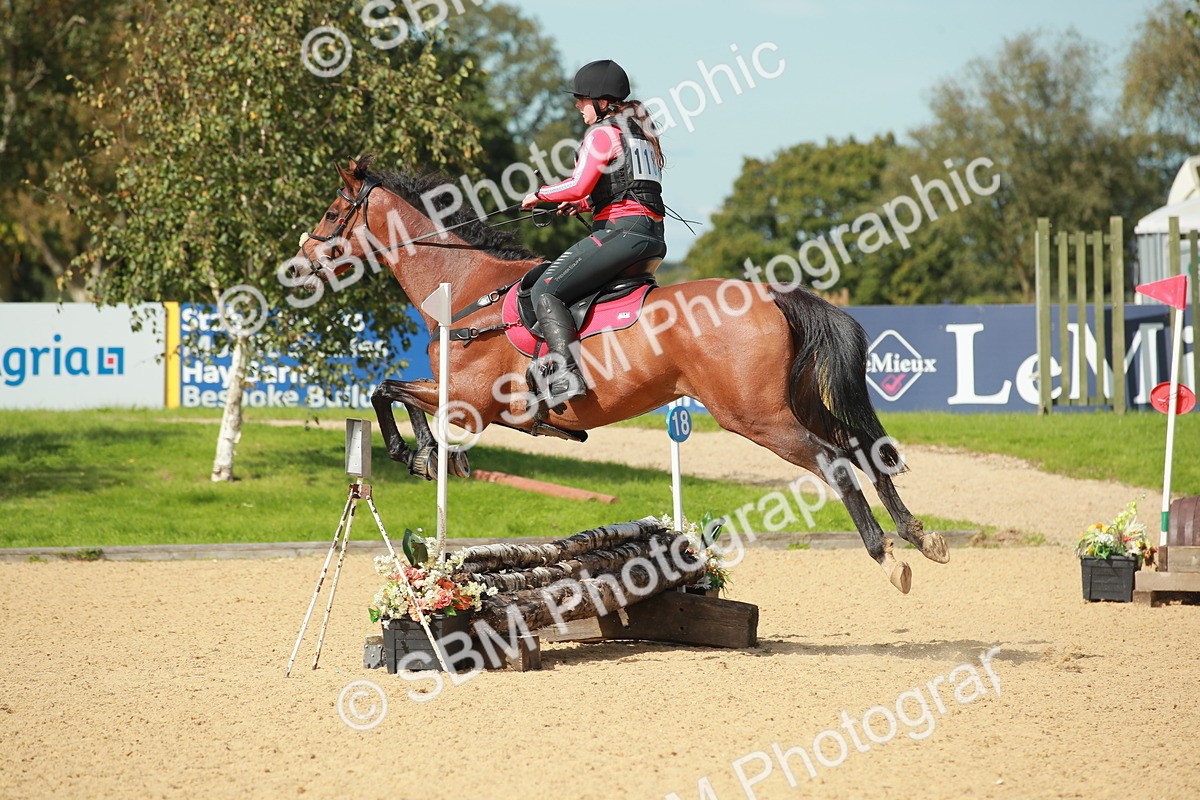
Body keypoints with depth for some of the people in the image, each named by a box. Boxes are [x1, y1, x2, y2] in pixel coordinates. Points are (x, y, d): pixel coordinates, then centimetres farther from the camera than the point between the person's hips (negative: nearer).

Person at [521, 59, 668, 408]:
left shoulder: (602, 133, -5)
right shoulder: (641, 131, 23)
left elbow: (579, 186, -14)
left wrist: (540, 195, 2)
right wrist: (586, 204, 22)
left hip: (621, 231, -10)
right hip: (653, 236, 10)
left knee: (546, 291, -14)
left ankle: (566, 373, -31)